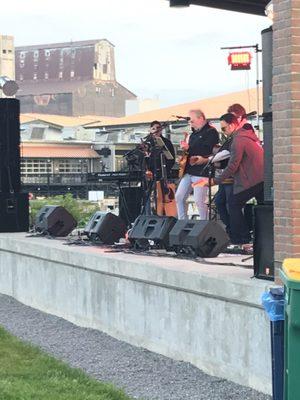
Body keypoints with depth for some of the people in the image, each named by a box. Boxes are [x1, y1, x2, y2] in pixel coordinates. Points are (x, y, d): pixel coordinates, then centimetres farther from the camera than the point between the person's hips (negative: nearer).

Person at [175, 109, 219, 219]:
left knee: (199, 201, -10)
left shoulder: (211, 132, -7)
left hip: (201, 172, -9)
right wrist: (185, 150, 7)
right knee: (179, 197, 6)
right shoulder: (194, 133, 20)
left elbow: (207, 151, -19)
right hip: (188, 171, 9)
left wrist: (188, 148, -17)